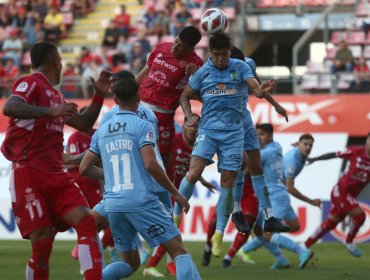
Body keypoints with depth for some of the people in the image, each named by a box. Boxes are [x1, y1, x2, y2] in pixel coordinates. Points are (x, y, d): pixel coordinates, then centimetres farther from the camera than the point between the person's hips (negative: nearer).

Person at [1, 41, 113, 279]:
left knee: (87, 222, -11)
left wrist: (99, 95, 22)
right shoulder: (31, 83, -4)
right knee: (42, 241, -13)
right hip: (29, 174, -8)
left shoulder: (55, 95, 23)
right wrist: (50, 111, -35)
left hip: (56, 175, 8)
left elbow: (84, 124, 33)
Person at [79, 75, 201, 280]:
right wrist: (175, 193, -5)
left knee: (130, 263, 18)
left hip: (113, 205, 6)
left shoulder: (101, 131, 13)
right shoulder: (142, 126, -3)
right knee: (178, 250, -2)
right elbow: (150, 164, -14)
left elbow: (84, 168, 16)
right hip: (141, 201, -6)